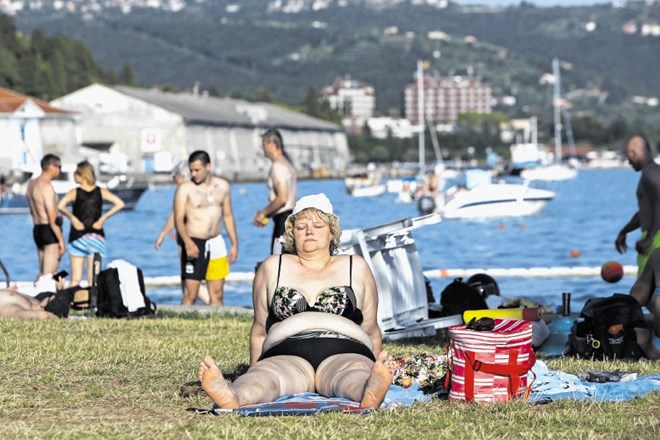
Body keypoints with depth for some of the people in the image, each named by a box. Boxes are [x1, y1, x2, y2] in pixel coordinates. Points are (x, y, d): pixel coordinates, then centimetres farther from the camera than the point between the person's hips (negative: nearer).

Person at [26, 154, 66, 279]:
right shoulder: (46, 186, -16)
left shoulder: (31, 184, 13)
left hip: (37, 230, 9)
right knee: (49, 274, -9)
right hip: (50, 231, -9)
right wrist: (61, 240, -18)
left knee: (42, 273, 14)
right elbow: (52, 218, -19)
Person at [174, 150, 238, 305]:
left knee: (217, 294, 7)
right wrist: (188, 242, -29)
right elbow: (178, 219, -13)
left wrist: (234, 244, 13)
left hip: (216, 243, 5)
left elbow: (228, 216, 16)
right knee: (190, 294, -6)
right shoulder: (185, 189, -6)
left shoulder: (222, 186, 8)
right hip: (194, 244, -5)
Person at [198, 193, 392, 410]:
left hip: (344, 352, 0)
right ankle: (231, 397, -69)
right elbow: (260, 330, 25)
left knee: (354, 377, -39)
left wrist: (377, 370, 12)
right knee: (266, 377, -37)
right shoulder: (273, 268, 23)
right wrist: (254, 372, 15)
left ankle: (370, 394, -74)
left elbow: (371, 330, 24)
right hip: (287, 354, 0)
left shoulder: (356, 268, 23)